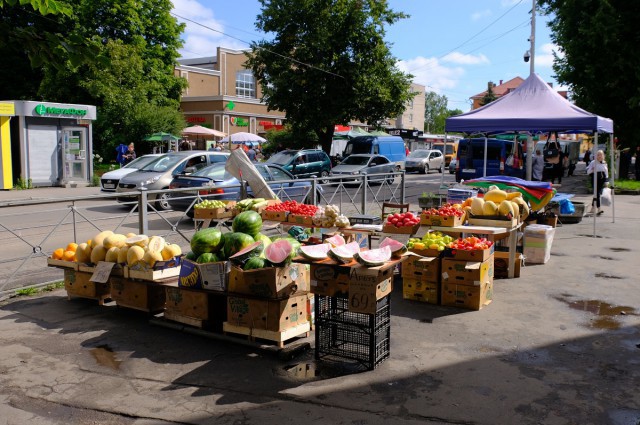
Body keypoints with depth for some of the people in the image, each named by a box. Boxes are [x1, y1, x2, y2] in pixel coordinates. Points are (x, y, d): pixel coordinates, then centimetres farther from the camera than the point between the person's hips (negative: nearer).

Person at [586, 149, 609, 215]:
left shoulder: (604, 163, 11)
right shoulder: (593, 162, -3)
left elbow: (606, 172, 15)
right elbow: (587, 171, -4)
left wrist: (607, 181, 10)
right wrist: (593, 170, -24)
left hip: (602, 180, 5)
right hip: (596, 180, -5)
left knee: (598, 193, 9)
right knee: (597, 193, -12)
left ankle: (593, 208, 20)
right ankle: (599, 209, -14)